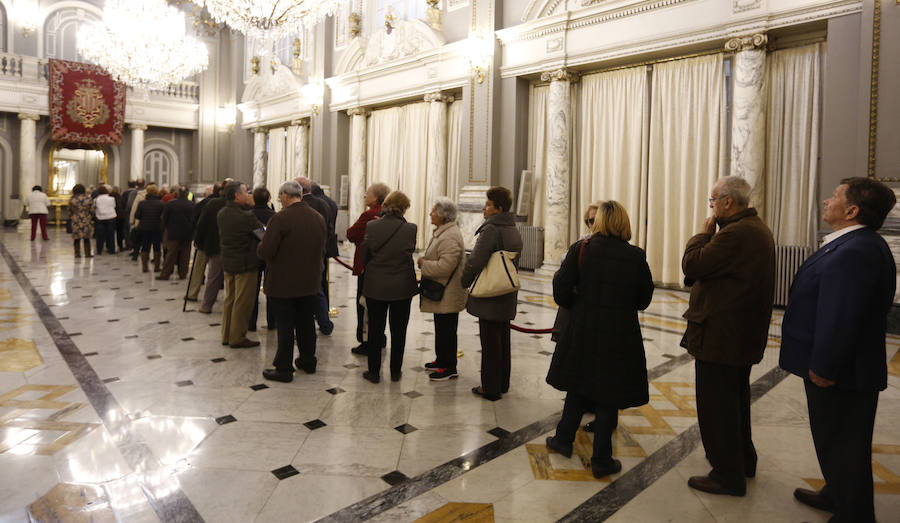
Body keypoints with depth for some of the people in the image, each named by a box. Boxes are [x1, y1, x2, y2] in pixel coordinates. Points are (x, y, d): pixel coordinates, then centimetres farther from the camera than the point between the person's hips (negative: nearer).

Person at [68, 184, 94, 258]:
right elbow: (91, 211, -1)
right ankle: (87, 254, 9)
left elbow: (70, 211, 4)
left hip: (75, 221, 0)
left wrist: (70, 219, 17)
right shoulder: (88, 199, -5)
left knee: (77, 238, 8)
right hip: (86, 221, 0)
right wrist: (92, 220, 12)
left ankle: (77, 254, 10)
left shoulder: (72, 200, -3)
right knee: (86, 238, 7)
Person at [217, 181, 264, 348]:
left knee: (230, 300, 17)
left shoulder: (221, 214, 3)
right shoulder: (246, 216, -22)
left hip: (227, 261, 8)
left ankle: (227, 335, 26)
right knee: (242, 302, 2)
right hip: (245, 263, -8)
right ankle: (237, 338, 9)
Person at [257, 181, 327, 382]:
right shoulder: (319, 218, 3)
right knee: (306, 322, 18)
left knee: (285, 326, 3)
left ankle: (284, 369, 12)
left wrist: (260, 245, 3)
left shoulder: (280, 219, -18)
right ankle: (308, 361, 30)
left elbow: (265, 252, -18)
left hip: (283, 284, -6)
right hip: (309, 282, 6)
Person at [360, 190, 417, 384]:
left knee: (375, 330, 13)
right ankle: (395, 371, 23)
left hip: (375, 287, 0)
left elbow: (364, 256, -1)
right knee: (398, 331, 13)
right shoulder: (411, 229, -12)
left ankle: (374, 371, 20)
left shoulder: (371, 227, -11)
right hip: (402, 288, 0)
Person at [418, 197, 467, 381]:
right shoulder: (442, 232, 13)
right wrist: (425, 260, 6)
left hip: (447, 295, -11)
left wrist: (423, 264, -15)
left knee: (446, 330, -1)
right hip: (440, 293, 11)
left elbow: (444, 266, -28)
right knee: (441, 328, 21)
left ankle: (449, 368, 9)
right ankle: (441, 360, 34)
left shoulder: (450, 237, -22)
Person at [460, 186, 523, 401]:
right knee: (503, 341, 18)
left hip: (490, 297, -9)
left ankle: (490, 388, 10)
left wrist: (464, 282, -4)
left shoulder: (490, 230, -18)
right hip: (507, 297, 9)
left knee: (490, 343, 1)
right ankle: (502, 383, 30)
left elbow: (476, 262, -20)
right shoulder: (515, 231, 10)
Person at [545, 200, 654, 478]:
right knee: (608, 396, 9)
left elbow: (562, 293, -11)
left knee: (579, 386, 19)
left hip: (583, 332, 1)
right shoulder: (636, 256, -6)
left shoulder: (580, 249, -8)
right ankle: (601, 460, 19)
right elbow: (644, 300, 2)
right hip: (621, 335, 0)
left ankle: (564, 439, 33)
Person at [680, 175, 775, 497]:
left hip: (720, 336, -11)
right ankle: (743, 460, 40)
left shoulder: (735, 234, -24)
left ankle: (728, 476, 13)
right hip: (744, 335, 11)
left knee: (716, 407, 2)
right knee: (735, 401, 24)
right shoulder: (758, 229, 11)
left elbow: (691, 265, -20)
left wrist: (704, 233, -9)